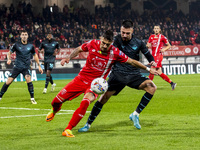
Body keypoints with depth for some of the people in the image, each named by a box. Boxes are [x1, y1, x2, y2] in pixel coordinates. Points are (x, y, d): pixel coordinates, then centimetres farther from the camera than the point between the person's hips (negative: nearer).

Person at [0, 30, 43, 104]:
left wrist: (39, 66, 15)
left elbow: (35, 55, 16)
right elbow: (9, 53, 6)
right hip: (17, 66, 0)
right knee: (8, 82, -5)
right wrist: (9, 59, -15)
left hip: (26, 67, 0)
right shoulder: (16, 45, -2)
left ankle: (32, 98, -14)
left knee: (28, 79, -25)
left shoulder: (31, 46, 2)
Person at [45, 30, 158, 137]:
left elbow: (132, 62, -3)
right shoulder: (93, 44, -10)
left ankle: (68, 129, -21)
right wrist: (68, 58, -2)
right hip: (82, 78, 2)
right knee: (57, 100, -2)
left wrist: (148, 69, 2)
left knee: (85, 103, -33)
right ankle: (54, 111, 39)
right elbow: (79, 49, 10)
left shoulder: (115, 53, -14)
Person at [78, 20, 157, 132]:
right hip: (118, 75, -2)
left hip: (134, 74, 2)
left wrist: (153, 62, -7)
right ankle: (88, 124, 5)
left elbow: (148, 54, 14)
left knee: (152, 87, -20)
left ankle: (135, 115, -10)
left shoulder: (138, 43, 0)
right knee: (104, 97, -10)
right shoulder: (116, 40, -7)